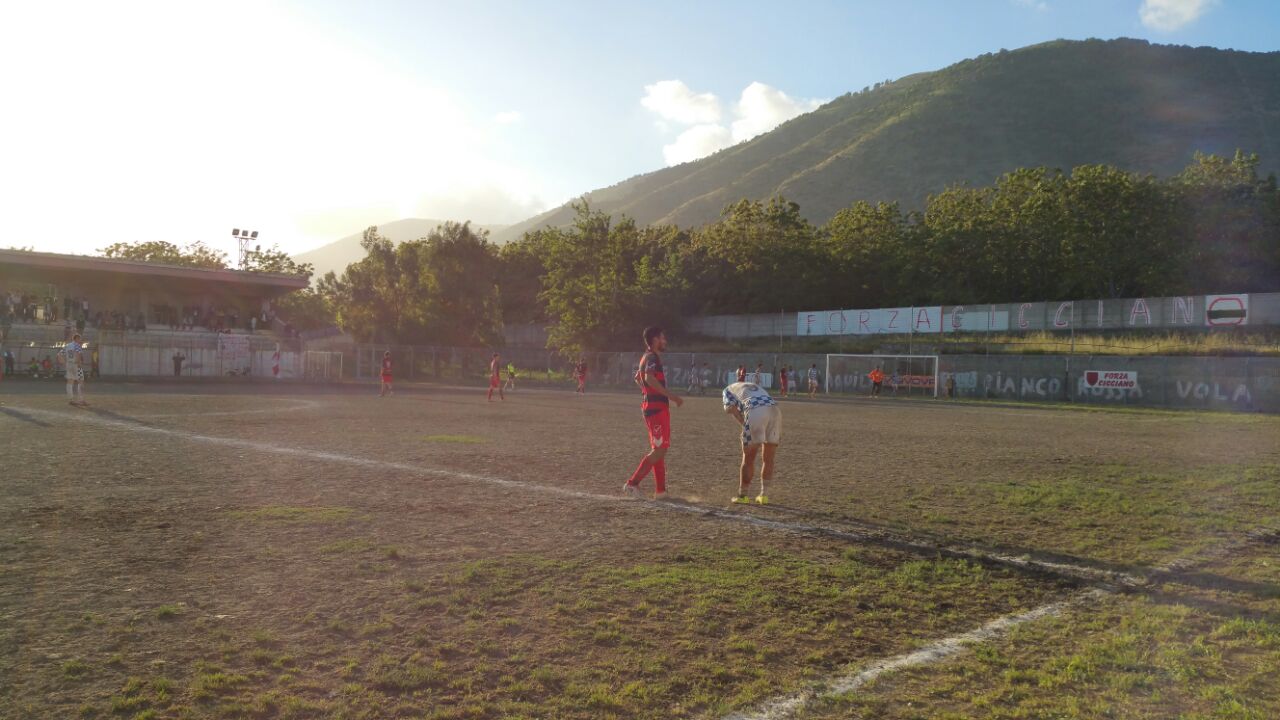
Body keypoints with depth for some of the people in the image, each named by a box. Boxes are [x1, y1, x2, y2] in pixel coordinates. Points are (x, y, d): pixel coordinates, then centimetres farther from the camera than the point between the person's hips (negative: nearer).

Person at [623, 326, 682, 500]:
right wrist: (672, 395, -30)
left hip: (659, 408, 10)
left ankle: (660, 491, 14)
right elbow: (649, 378, -30)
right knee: (659, 450, -10)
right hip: (656, 408, -10)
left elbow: (638, 378, 32)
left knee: (660, 450, 11)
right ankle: (632, 484, -9)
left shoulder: (648, 357, 18)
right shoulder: (652, 357, -13)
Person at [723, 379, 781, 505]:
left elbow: (732, 409, 7)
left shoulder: (729, 389, 26)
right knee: (768, 459, 16)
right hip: (775, 409, 4)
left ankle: (742, 496, 18)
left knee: (748, 458, 9)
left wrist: (745, 427, 8)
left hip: (755, 412, -4)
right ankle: (764, 495, 21)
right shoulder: (755, 386, 41)